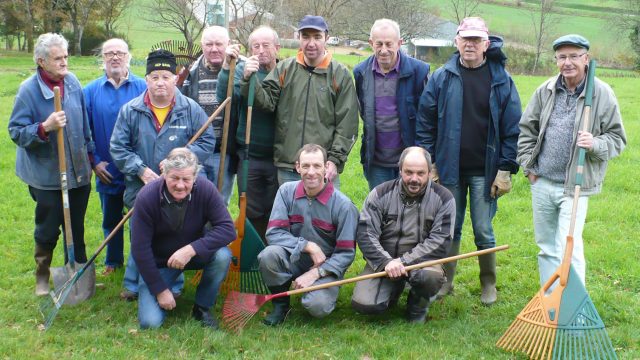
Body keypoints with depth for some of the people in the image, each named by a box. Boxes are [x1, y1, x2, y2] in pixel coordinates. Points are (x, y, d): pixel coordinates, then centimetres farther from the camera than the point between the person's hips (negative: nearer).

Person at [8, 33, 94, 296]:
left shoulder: (73, 82, 0)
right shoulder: (29, 90, -15)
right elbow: (16, 132, -14)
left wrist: (88, 154, 17)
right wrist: (45, 127, -29)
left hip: (78, 173, 4)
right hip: (46, 176, -4)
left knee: (77, 228, 15)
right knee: (47, 230, 7)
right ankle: (42, 277, 28)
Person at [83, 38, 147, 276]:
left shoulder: (143, 88, -6)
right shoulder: (91, 91, 0)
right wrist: (95, 162, -3)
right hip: (107, 171, 2)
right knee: (111, 219, 17)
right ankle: (113, 261, 35)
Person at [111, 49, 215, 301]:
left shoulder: (190, 110, -2)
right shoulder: (130, 111, -1)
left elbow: (207, 142, -1)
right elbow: (118, 148, 0)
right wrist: (140, 170, -13)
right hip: (140, 191, 1)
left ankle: (172, 288, 26)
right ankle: (133, 286, 28)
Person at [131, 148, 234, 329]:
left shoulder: (205, 189, -22)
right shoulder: (146, 197, -25)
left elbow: (227, 229, -25)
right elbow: (140, 249, -19)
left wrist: (191, 249, -37)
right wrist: (160, 290, -17)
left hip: (195, 253, 1)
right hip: (158, 261, -1)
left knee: (222, 256, -30)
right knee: (150, 322, -16)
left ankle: (202, 308, -4)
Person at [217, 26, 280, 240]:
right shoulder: (243, 69, 0)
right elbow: (224, 98, -13)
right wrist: (226, 67, -25)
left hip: (278, 156, -1)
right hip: (249, 156, 1)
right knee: (251, 213, 11)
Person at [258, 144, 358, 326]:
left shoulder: (343, 205, -13)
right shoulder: (287, 191, -5)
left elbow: (346, 253, -10)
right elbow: (274, 233, -11)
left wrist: (315, 273, -20)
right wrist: (308, 246, -22)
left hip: (325, 267, -2)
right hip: (292, 260, 2)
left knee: (318, 307, -29)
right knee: (268, 255, -30)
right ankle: (280, 304, -2)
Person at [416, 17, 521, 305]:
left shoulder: (501, 80, -3)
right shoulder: (441, 78, 0)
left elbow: (512, 128, -2)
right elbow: (425, 123, 3)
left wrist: (505, 170, -5)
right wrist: (429, 164, -1)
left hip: (484, 171, -1)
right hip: (448, 169, 2)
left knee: (483, 232, 5)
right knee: (449, 229, 11)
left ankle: (489, 283, 23)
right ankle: (446, 281, 25)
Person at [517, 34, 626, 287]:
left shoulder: (602, 94, -7)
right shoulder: (545, 91, 3)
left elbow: (617, 138, -1)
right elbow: (526, 130, 13)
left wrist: (595, 144, -21)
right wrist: (529, 166, 7)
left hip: (575, 187, -4)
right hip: (542, 183, 5)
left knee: (568, 250, -10)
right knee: (546, 247, 15)